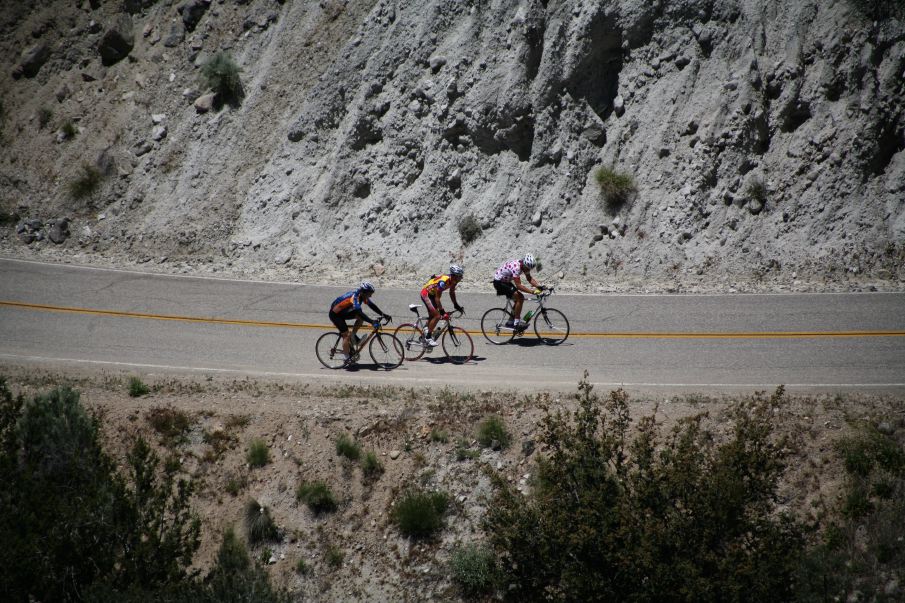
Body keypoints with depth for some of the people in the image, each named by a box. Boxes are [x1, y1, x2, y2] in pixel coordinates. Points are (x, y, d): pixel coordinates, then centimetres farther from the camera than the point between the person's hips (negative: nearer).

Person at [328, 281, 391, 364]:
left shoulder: (363, 295, -7)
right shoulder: (354, 296, -33)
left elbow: (372, 305, 1)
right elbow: (359, 312, -43)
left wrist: (383, 315, -10)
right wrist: (372, 322, -49)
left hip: (344, 312, 8)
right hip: (335, 314, -8)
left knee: (361, 317, -8)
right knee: (346, 334, -13)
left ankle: (353, 336, 6)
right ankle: (346, 358, -5)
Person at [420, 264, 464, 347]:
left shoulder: (454, 280, -11)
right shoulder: (443, 281, -36)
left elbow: (452, 292, 8)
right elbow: (437, 298, -33)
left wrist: (456, 305, 6)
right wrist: (442, 312, -35)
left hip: (432, 294, 9)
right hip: (426, 293, -9)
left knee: (432, 316, 22)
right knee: (437, 316, -16)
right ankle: (428, 338, -8)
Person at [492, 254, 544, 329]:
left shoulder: (525, 266, -5)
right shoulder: (516, 267, -33)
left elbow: (529, 278, 3)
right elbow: (518, 285, -34)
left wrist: (538, 286, -13)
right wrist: (532, 291, -38)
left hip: (506, 281, 10)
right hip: (499, 282, -10)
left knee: (520, 298, 6)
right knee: (519, 298, -18)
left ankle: (510, 322, 14)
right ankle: (516, 323, -14)